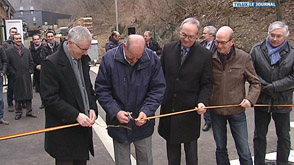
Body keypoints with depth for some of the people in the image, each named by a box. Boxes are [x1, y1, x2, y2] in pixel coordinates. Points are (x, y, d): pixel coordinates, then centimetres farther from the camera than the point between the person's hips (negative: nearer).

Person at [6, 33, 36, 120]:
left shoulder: (27, 50, 12)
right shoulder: (9, 51, 1)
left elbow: (31, 62, 13)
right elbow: (8, 64, -3)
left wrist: (30, 71, 2)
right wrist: (13, 73, -9)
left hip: (27, 77, 3)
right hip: (16, 78, -3)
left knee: (28, 95, 6)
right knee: (17, 95, 5)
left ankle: (29, 111, 15)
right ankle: (18, 112, 15)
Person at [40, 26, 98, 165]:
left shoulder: (83, 59, 8)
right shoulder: (51, 63, -14)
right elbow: (49, 98, -17)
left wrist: (92, 108, -1)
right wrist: (75, 115, -21)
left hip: (83, 126, 6)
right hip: (64, 132, -6)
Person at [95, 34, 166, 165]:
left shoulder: (152, 59, -9)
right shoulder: (109, 58, -12)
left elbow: (158, 89, -4)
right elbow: (102, 90, -7)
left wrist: (147, 111, -18)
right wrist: (116, 112, -19)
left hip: (143, 124, 1)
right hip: (119, 124, -1)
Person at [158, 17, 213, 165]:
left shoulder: (205, 54, -7)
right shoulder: (168, 49, 0)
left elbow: (206, 84, -3)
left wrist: (202, 101, -19)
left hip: (190, 109, -2)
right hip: (168, 107, 3)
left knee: (190, 149, 12)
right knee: (171, 147, 17)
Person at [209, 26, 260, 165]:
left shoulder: (244, 58, -7)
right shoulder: (211, 58, -5)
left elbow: (255, 82, 2)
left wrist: (250, 99, -13)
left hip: (237, 110, -1)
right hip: (216, 111, 1)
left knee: (244, 150, 6)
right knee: (220, 148, 16)